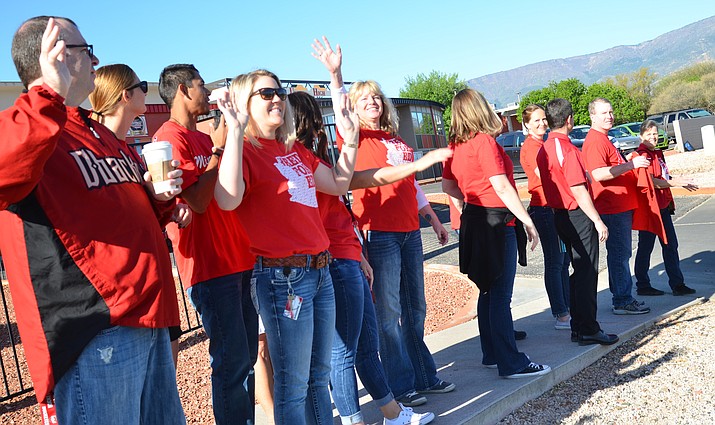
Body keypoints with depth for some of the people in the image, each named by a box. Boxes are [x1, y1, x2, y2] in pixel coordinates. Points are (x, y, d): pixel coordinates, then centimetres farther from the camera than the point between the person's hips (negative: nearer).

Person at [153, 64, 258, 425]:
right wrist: (219, 148, -13)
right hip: (209, 265, -9)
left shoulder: (206, 139, 17)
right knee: (232, 361, -4)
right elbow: (199, 200, -19)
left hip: (239, 259, 9)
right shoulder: (170, 138, -9)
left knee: (246, 357, 15)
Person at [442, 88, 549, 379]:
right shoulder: (485, 141, -14)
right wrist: (528, 221, -16)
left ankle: (492, 354, 26)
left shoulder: (455, 146, 8)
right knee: (500, 295, -4)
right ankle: (511, 364, 3)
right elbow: (502, 187, -19)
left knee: (488, 291, 16)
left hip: (473, 220, 8)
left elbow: (447, 186, 16)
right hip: (496, 220, -8)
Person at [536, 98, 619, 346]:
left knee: (578, 272, 16)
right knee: (587, 273, -2)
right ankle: (588, 330, 4)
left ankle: (578, 328, 22)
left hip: (560, 215, 9)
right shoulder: (567, 149, -18)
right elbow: (579, 191, -21)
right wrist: (598, 221, -17)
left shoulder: (544, 149, 9)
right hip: (578, 216, -9)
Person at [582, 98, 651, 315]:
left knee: (620, 253, 15)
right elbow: (599, 174, -28)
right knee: (620, 253, -6)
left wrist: (634, 165, 25)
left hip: (620, 206, 11)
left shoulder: (603, 139, 19)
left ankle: (622, 297, 24)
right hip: (612, 207, -11)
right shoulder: (595, 141, -16)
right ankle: (622, 301, 0)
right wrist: (631, 164, -27)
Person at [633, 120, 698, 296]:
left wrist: (680, 181, 10)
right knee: (646, 246, 1)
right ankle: (643, 285, 11)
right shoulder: (642, 155, -13)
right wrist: (677, 182, -19)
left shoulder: (657, 153, 16)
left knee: (671, 246, 12)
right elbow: (651, 182, -21)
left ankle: (677, 284, 19)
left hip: (663, 206, 9)